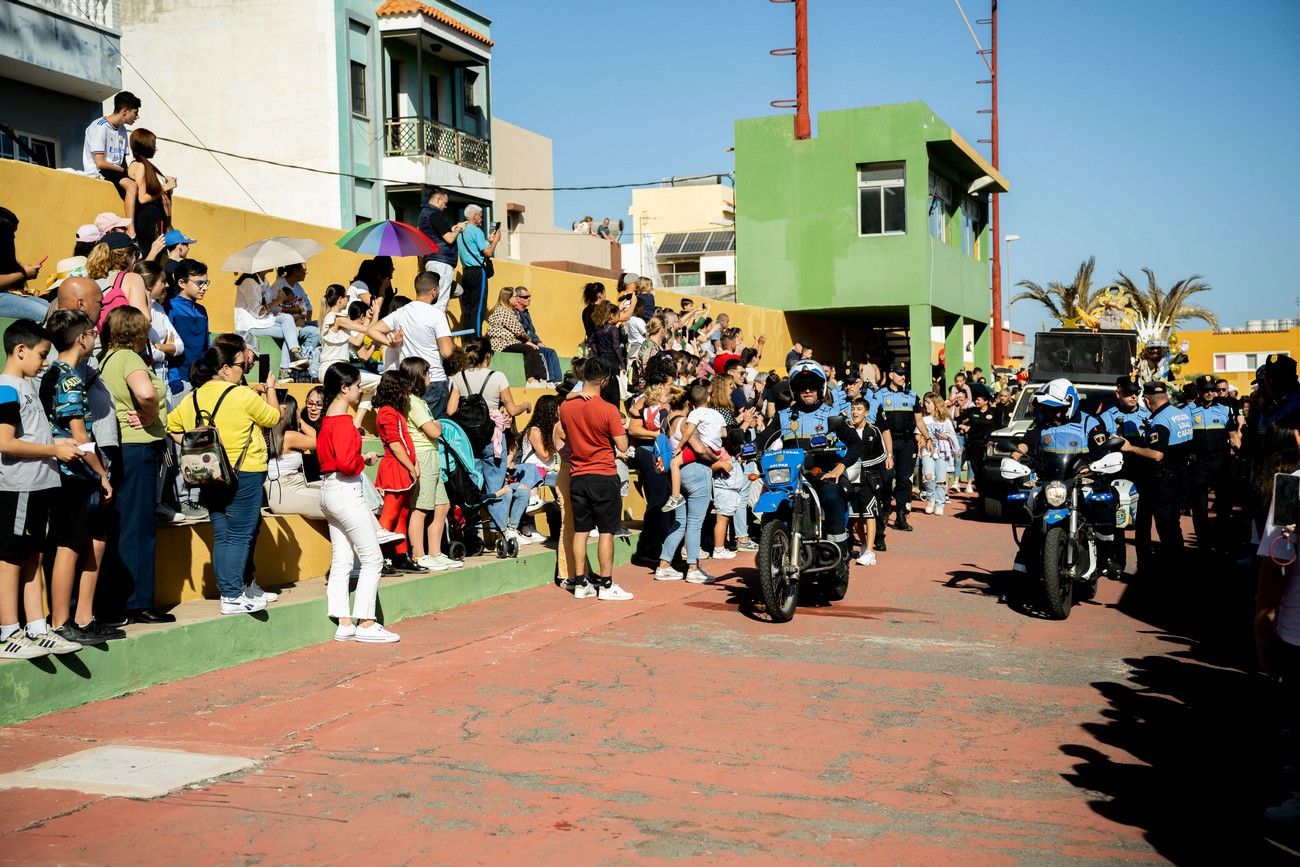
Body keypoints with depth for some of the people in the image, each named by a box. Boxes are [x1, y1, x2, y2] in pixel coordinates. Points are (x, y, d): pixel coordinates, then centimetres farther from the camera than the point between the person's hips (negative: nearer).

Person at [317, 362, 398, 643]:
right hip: (346, 491, -10)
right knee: (372, 560, -3)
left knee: (342, 561, 9)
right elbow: (346, 462, -25)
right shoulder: (343, 421, -17)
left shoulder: (328, 419, 12)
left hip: (329, 490, 10)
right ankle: (366, 623, -1)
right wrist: (364, 460, -7)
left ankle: (344, 623, 10)